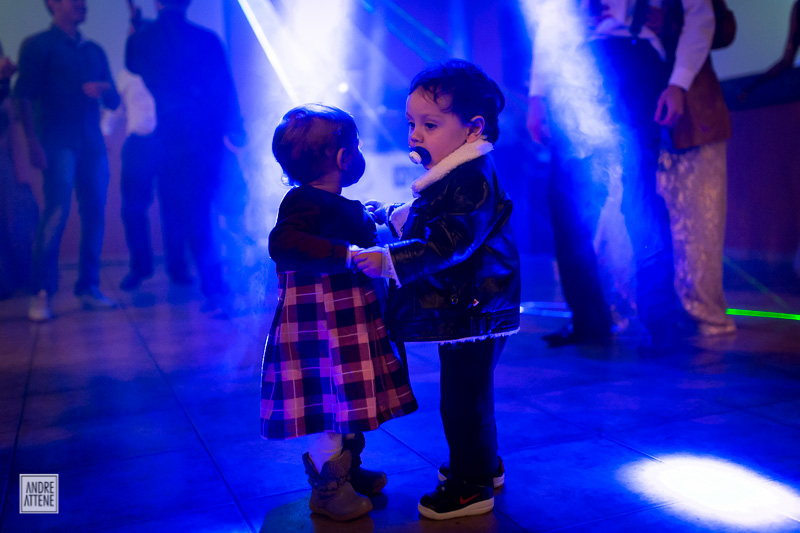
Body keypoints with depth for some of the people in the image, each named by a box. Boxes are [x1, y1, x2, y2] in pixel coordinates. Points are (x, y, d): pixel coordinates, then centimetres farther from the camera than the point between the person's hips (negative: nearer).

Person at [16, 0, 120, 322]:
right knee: (56, 213, -15)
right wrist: (33, 141, -14)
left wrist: (104, 88, -2)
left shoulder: (94, 50, 22)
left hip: (93, 144, 5)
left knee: (94, 214, 1)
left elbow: (114, 102, 21)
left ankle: (88, 287, 9)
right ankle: (41, 294, -11)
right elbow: (24, 95, -3)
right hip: (58, 141, -5)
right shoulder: (37, 45, 6)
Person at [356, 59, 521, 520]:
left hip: (473, 312, -11)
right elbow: (429, 223, 28)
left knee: (463, 399, -1)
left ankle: (470, 487, 14)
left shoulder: (473, 179, -21)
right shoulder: (456, 175, 12)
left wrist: (390, 261, -33)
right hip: (466, 309, 11)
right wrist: (390, 214, 33)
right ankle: (484, 466, 39)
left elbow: (449, 243, -30)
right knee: (470, 395, 22)